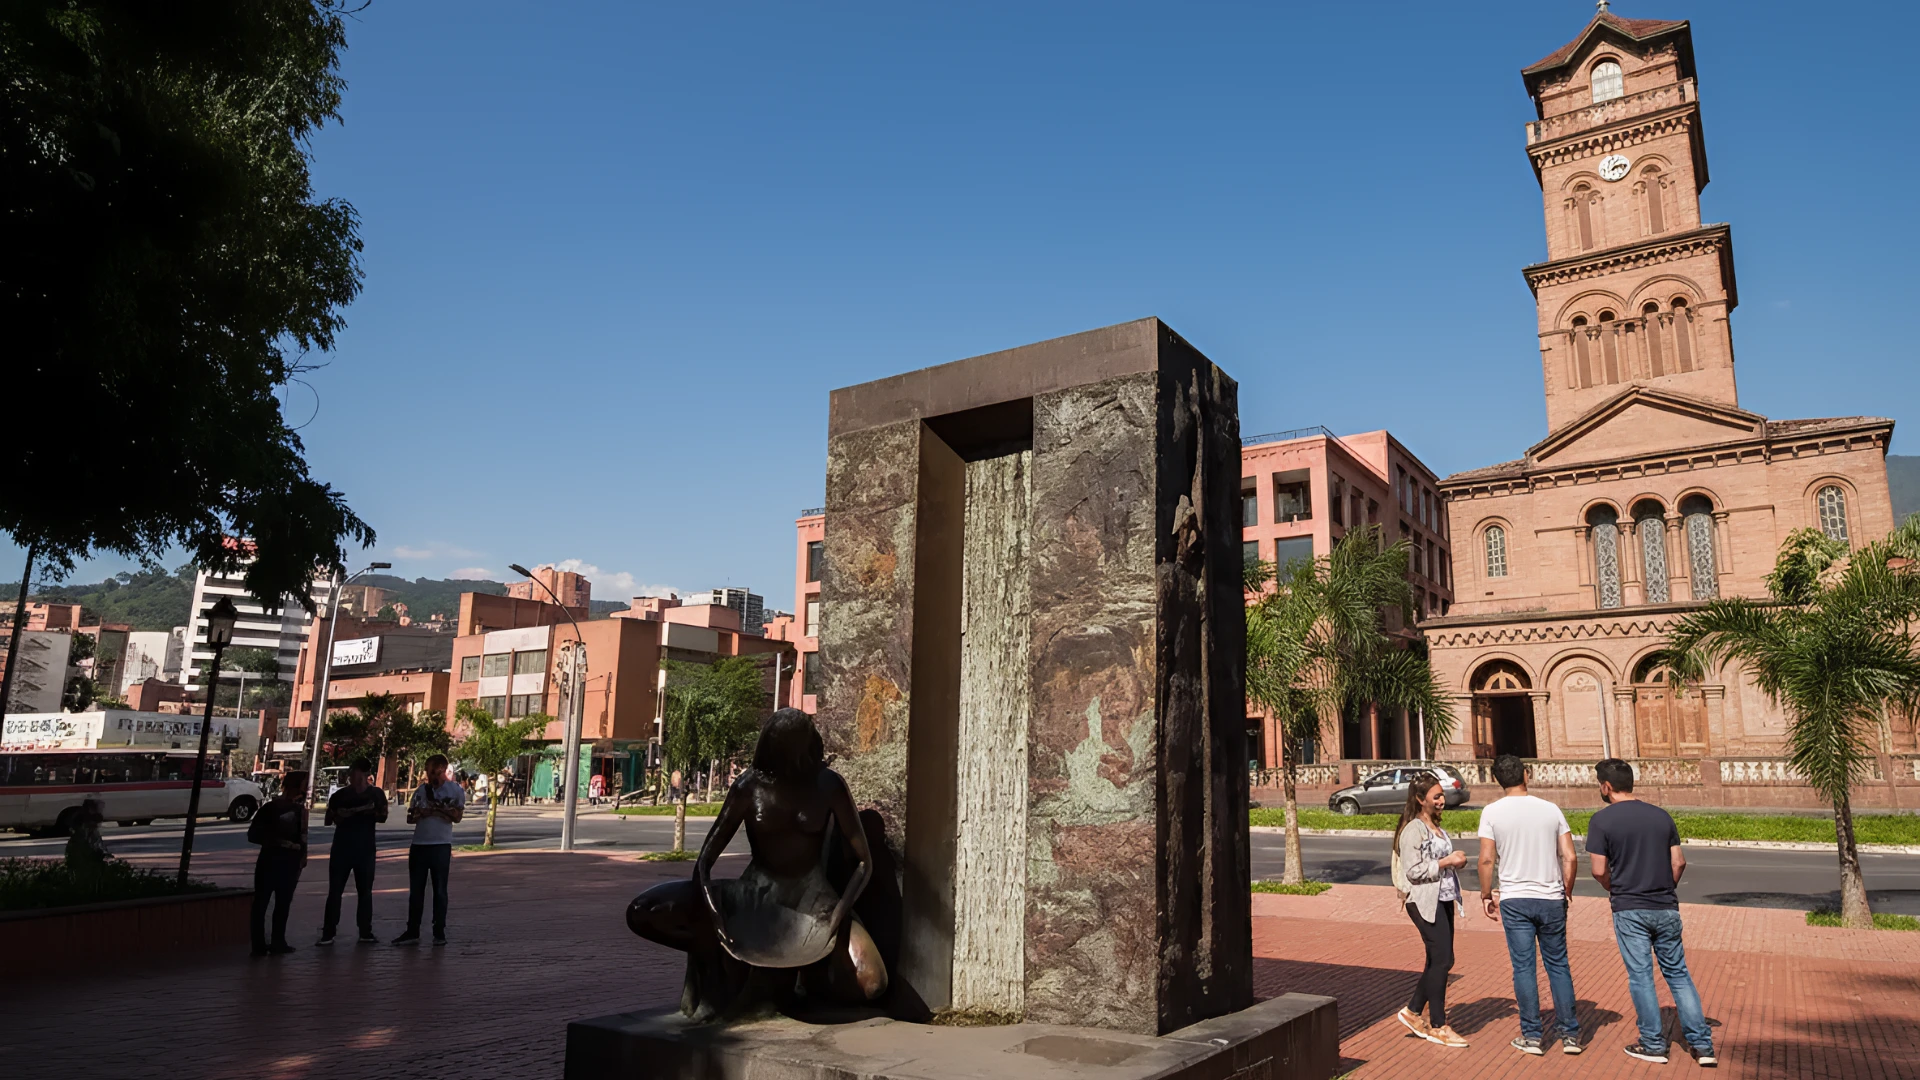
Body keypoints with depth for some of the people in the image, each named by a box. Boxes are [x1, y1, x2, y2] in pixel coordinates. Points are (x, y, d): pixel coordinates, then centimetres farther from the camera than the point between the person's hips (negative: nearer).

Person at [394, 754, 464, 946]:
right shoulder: (421, 790, 10)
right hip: (419, 845, 4)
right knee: (415, 890, 7)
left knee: (440, 890, 2)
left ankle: (439, 933, 8)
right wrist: (421, 813, -10)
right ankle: (412, 932, 13)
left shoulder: (456, 790, -1)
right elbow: (410, 818, 11)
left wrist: (434, 807, -11)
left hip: (441, 845, -4)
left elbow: (457, 817, -9)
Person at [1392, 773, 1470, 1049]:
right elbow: (1412, 871, -19)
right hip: (1424, 902, -9)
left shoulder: (1436, 826, 15)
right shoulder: (1413, 830, -14)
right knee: (1442, 960, -7)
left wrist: (1456, 861, 5)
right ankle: (1437, 1026, 5)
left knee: (1438, 961, 12)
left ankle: (1412, 1011, 25)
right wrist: (1447, 862, -19)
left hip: (1443, 899, 9)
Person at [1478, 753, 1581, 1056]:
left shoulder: (1492, 812, -6)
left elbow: (1486, 860, -8)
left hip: (1514, 900, -2)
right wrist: (1566, 893, 14)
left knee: (1524, 967, 5)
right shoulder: (1551, 809, 0)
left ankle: (1532, 1036, 10)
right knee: (1558, 966, 13)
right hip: (1551, 899, 2)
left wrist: (1486, 895, 4)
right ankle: (1570, 1034, 17)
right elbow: (1569, 857, 0)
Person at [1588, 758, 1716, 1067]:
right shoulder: (1661, 815, 3)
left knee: (1640, 975, 5)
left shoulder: (1602, 820, -10)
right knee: (1678, 974, 13)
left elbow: (1600, 871, -11)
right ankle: (1702, 1044, 13)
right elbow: (1679, 862, 5)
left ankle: (1653, 1045, 13)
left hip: (1629, 910, -4)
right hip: (1666, 908, 4)